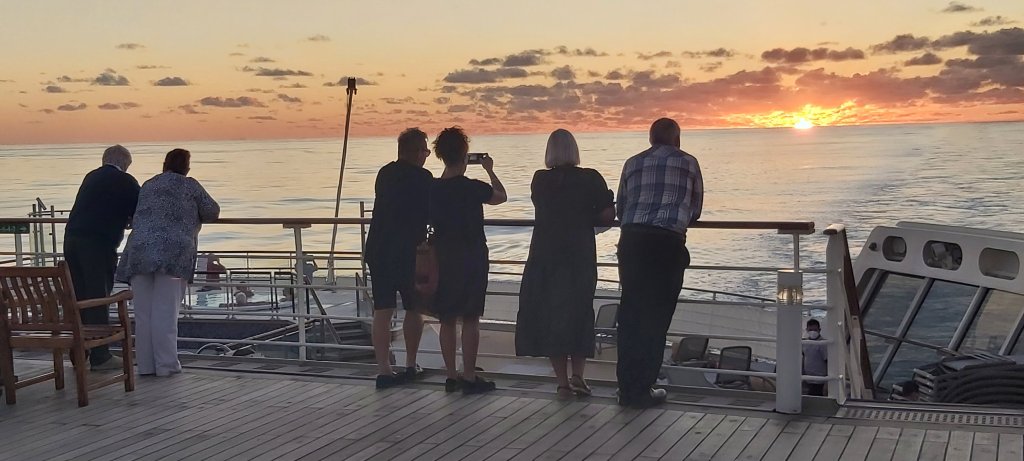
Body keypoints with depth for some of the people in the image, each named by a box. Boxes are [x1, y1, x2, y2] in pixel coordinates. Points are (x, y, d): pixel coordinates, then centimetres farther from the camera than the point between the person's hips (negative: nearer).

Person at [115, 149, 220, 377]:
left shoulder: (148, 185, 24)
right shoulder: (189, 185, 9)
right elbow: (212, 212, 12)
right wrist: (192, 216, 33)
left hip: (139, 249, 4)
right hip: (172, 251, -4)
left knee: (143, 311, 6)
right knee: (165, 311, -3)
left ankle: (146, 365, 9)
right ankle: (166, 364, 0)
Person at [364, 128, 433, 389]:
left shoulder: (385, 173, 9)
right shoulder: (422, 178, -9)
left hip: (378, 250, 5)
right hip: (409, 252, -5)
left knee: (382, 311, 2)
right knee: (413, 309, 11)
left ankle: (383, 370, 0)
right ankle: (411, 366, 18)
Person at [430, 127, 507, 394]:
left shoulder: (432, 189, -1)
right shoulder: (472, 188, -14)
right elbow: (501, 197, 4)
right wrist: (490, 170, 16)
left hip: (443, 259, 5)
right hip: (471, 258, -5)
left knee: (447, 319, 10)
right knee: (470, 319, 1)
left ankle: (452, 376, 14)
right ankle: (469, 378, 3)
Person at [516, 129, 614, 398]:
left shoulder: (539, 180, 1)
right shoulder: (590, 178, -5)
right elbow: (608, 216, -6)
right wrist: (585, 220, 11)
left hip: (544, 256, 1)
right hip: (580, 256, -1)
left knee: (548, 315, 8)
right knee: (579, 312, 12)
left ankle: (563, 381, 7)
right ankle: (577, 376, -1)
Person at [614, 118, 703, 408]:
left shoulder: (633, 163, 17)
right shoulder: (688, 163, 10)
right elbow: (695, 212, 16)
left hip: (631, 240, 3)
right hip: (668, 243, -3)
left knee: (630, 312, 10)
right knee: (656, 317, 3)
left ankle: (627, 388, 14)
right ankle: (643, 391, 7)